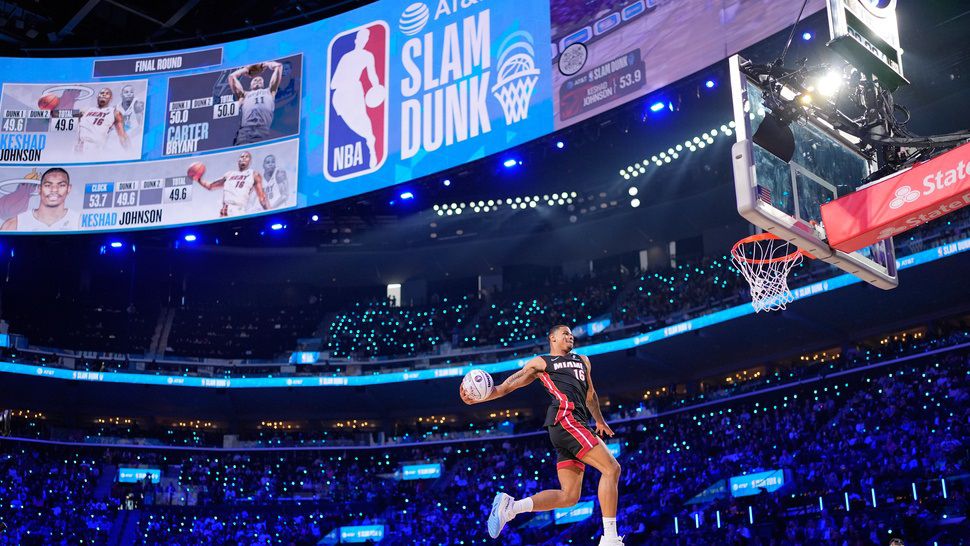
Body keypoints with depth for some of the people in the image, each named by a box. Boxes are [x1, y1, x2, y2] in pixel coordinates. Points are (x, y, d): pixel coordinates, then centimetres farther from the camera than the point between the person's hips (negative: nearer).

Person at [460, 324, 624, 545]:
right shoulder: (541, 362, 13)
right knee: (611, 468, -18)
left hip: (577, 423, 8)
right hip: (565, 418, -8)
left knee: (569, 496, -1)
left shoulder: (582, 361, 32)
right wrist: (477, 398, -5)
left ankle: (510, 506, 2)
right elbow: (509, 385, 8)